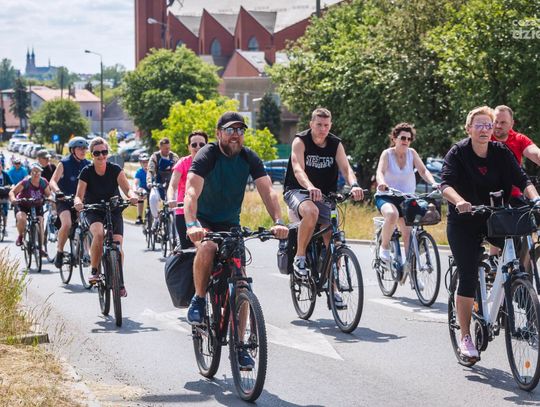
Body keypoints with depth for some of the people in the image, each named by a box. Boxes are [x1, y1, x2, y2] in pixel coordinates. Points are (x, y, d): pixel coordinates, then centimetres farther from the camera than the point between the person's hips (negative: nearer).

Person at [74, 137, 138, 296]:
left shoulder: (115, 169, -10)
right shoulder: (87, 172, -11)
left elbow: (127, 188, -18)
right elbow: (79, 195, -16)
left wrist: (132, 195, -41)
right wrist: (78, 202, -40)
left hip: (114, 210, 1)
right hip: (94, 212, -1)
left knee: (117, 244, -16)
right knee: (98, 234, -33)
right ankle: (94, 271, -19)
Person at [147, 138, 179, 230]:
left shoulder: (174, 157, 0)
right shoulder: (155, 157, -6)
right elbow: (150, 171, -14)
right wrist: (149, 182, -32)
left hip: (171, 185, 2)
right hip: (158, 184, -2)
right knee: (153, 197, -32)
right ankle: (156, 219, -14)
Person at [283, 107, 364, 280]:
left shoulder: (336, 144, 0)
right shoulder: (300, 141, -12)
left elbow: (346, 168, -13)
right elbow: (298, 169, -27)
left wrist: (354, 185, -37)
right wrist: (311, 188, -48)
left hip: (324, 196, 4)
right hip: (297, 191, -4)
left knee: (333, 238, -5)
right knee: (311, 211, -38)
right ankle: (299, 258, -22)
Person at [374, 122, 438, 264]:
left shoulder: (412, 153, 2)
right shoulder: (387, 154, -7)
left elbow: (423, 170, -8)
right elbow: (380, 172, -23)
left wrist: (433, 183, -29)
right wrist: (382, 183, -46)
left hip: (405, 199, 4)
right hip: (386, 197, -4)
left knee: (408, 232, -8)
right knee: (392, 215, -35)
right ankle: (384, 246, -15)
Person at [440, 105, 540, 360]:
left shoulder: (501, 153, -2)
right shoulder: (458, 153, -10)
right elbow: (446, 184, -23)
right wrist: (459, 201, -44)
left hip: (494, 217, 3)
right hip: (464, 222, -3)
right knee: (468, 278, -9)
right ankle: (465, 337, 1)